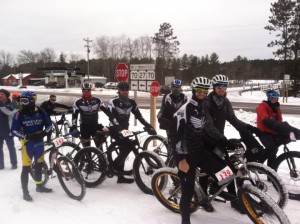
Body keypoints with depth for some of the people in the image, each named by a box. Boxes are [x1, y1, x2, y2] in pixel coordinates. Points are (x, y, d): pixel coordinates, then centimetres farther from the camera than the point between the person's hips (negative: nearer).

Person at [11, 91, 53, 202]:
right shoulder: (19, 114, -10)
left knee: (39, 165, 17)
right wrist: (26, 136, -23)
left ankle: (39, 186, 34)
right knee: (26, 168, -4)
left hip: (39, 142, 3)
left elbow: (48, 125, 2)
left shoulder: (40, 112, -4)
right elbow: (14, 130, -9)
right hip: (27, 144, -3)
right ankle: (25, 191, 9)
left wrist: (43, 133, -17)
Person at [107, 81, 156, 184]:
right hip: (115, 129, -6)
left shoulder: (132, 102, 2)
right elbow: (112, 117, -24)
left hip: (124, 129, 6)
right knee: (129, 145, -25)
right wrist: (119, 128, -40)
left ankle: (120, 177, 18)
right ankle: (113, 166, -11)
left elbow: (139, 116, -1)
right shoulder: (113, 102, -13)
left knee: (123, 151, 8)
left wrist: (148, 126, -12)